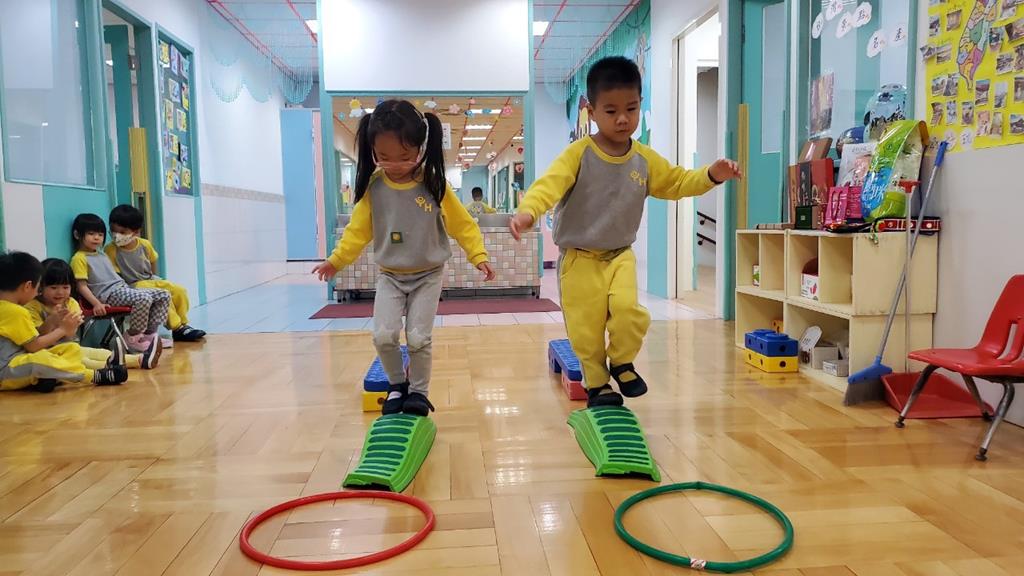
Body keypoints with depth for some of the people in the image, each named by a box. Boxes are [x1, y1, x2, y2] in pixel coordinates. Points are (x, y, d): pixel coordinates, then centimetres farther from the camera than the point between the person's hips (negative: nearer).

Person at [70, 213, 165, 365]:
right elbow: (82, 286, -8)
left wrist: (128, 288, 17)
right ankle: (133, 336, -17)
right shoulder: (79, 258, -1)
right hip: (109, 295, -9)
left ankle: (149, 332, -1)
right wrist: (97, 304, -20)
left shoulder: (102, 254, 25)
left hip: (123, 288, 9)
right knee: (144, 299, -34)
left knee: (164, 296, -4)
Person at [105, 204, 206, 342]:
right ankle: (177, 329, -19)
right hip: (134, 286, -5)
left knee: (180, 291, -13)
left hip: (151, 280, 5)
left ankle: (182, 324, -2)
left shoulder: (145, 244, -1)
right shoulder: (111, 250, -14)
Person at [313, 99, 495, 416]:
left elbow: (462, 224, -6)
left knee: (418, 338, -6)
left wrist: (478, 255, -14)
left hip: (427, 275, -2)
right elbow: (358, 229, 1)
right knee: (383, 335, -10)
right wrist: (336, 260, -4)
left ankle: (419, 391, 19)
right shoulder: (372, 186, -7)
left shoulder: (434, 185, -12)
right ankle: (397, 384, 18)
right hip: (390, 276, 2)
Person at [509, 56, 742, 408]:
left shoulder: (646, 160, 2)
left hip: (620, 254, 3)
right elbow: (551, 183, -27)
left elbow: (677, 183, 15)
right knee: (585, 329, 1)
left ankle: (622, 363, 9)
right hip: (579, 257, -2)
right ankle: (597, 384, 25)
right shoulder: (579, 154, -12)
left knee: (628, 309, -20)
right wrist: (528, 210, -47)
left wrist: (711, 176, -3)